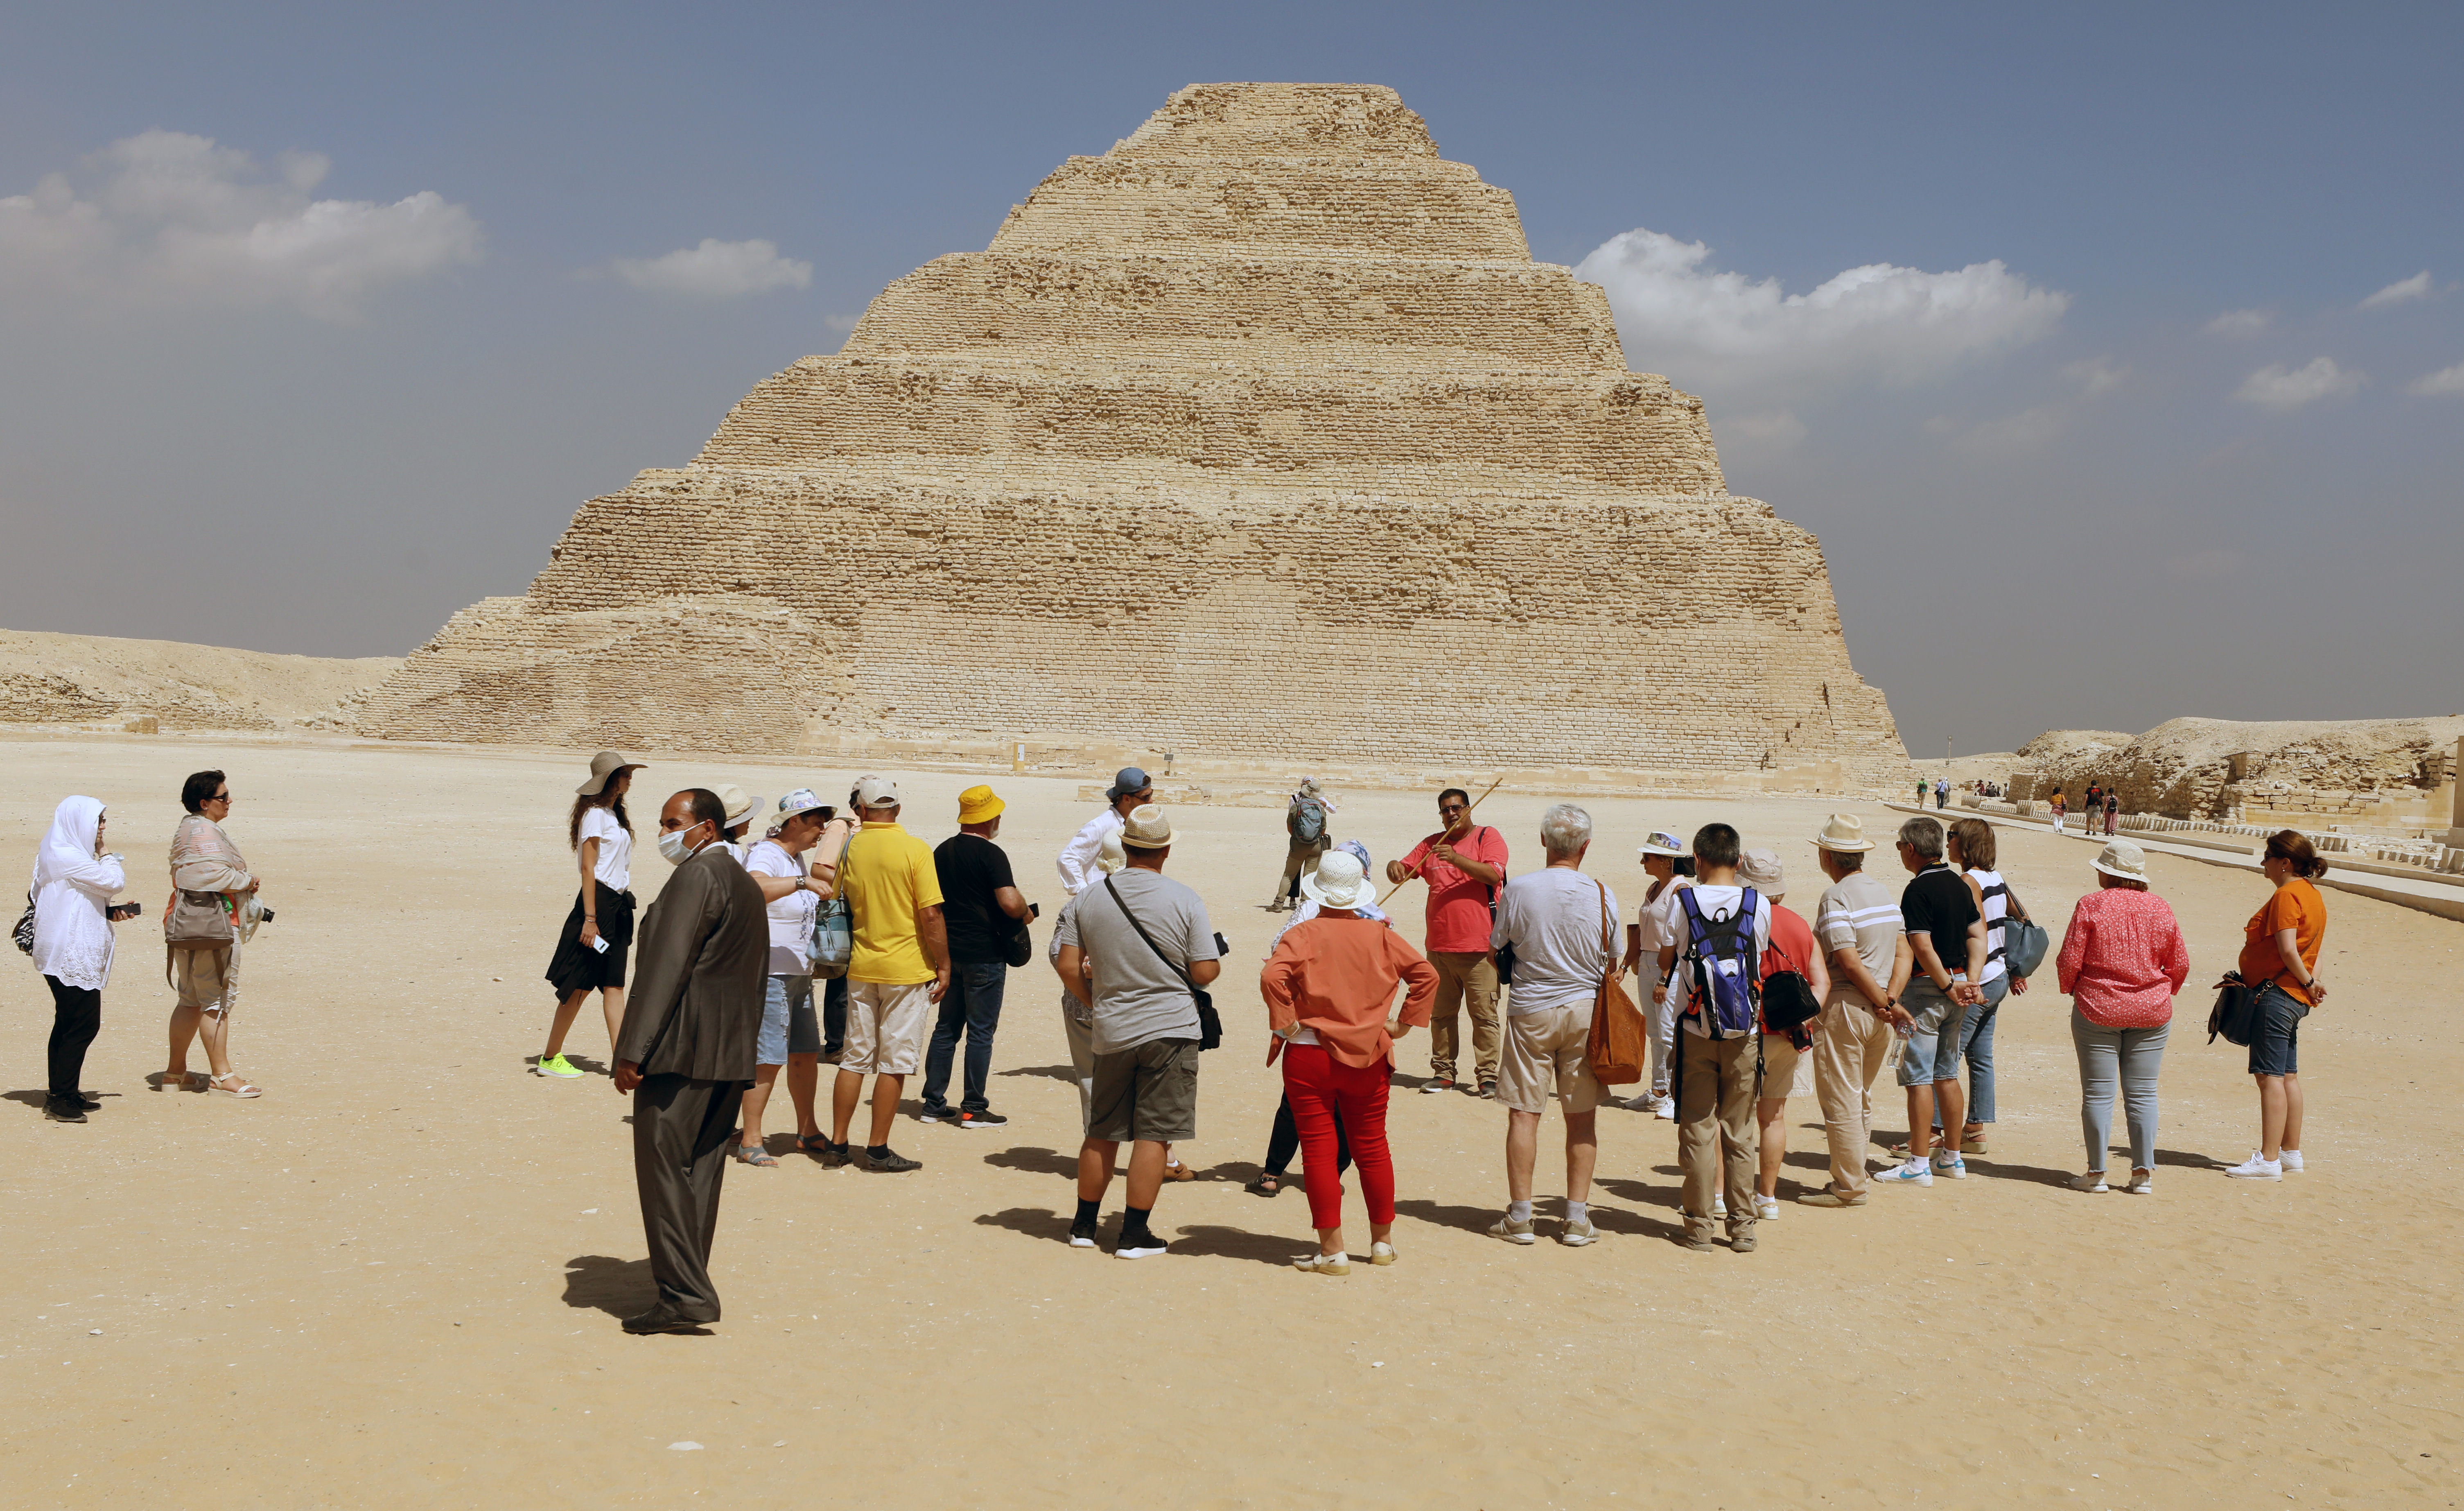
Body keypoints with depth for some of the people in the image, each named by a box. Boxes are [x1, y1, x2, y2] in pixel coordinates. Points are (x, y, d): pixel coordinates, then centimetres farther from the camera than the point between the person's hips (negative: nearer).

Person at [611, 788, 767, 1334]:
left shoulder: (695, 878, -10)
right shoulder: (747, 885, 19)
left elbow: (666, 967, -17)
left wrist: (631, 1049, -18)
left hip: (682, 1050, -9)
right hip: (731, 1058, 9)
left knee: (663, 1167, -6)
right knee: (701, 1172, 11)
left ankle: (683, 1295, -8)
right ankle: (690, 1291, 15)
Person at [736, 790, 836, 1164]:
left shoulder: (796, 857, 15)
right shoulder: (765, 854, -14)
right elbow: (755, 888, -38)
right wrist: (803, 882, -43)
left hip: (798, 973, 9)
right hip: (768, 973, -9)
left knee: (806, 1052, 12)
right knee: (767, 1058, -9)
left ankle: (807, 1131, 24)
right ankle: (750, 1141, -2)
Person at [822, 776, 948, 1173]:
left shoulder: (849, 849, 0)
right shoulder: (915, 850, -11)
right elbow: (931, 916, -14)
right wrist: (943, 966, -5)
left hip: (861, 968, 4)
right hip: (907, 969, -4)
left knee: (855, 1058, 13)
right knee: (894, 1062, 3)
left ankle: (838, 1145, 17)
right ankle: (878, 1151, 6)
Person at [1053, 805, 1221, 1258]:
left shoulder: (1087, 900, -1)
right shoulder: (1185, 901, -9)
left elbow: (1067, 966, -2)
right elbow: (1206, 973, -10)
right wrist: (1216, 954, 12)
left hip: (1111, 1032, 3)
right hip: (1171, 1029, -3)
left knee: (1102, 1133, 16)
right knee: (1153, 1135, 2)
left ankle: (1084, 1225, 25)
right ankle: (1134, 1235, 5)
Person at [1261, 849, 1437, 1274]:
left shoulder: (1303, 935, -9)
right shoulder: (1380, 935, 2)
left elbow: (1272, 977, -24)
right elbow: (1425, 973, 1)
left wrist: (1287, 1024, -12)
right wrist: (1404, 1023, 6)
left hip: (1310, 1055, -4)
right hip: (1368, 1059, 4)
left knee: (1319, 1152, 3)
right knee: (1372, 1148, 16)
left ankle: (1332, 1251, 6)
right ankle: (1383, 1242, 26)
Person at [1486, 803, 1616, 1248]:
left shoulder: (1518, 889, -10)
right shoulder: (1602, 894, -6)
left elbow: (1496, 948, 1)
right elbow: (1611, 963, 4)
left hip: (1530, 1010, -1)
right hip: (1584, 1010, 1)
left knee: (1524, 1113, 5)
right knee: (1582, 1117, 8)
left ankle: (1520, 1218, 9)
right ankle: (1577, 1219, 12)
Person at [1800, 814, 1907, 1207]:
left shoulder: (1835, 897, -13)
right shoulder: (1884, 892, 11)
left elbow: (1850, 962, -19)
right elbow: (1903, 953, 8)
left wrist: (1886, 1001, -10)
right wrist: (1891, 998, -1)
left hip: (1844, 1008, -8)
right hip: (1878, 1012, 8)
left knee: (1840, 1104, 1)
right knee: (1860, 1101, 17)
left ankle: (1849, 1187, 6)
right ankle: (1851, 1178, 23)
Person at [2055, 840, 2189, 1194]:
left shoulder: (2091, 906, -9)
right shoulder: (2160, 908, 1)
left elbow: (2069, 961, -9)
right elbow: (2180, 964, 5)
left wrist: (2070, 990, 10)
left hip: (2098, 1009, -3)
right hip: (2152, 1013, 3)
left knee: (2098, 1093, 3)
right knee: (2142, 1093, 8)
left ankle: (2096, 1173, 5)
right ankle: (2143, 1173, 8)